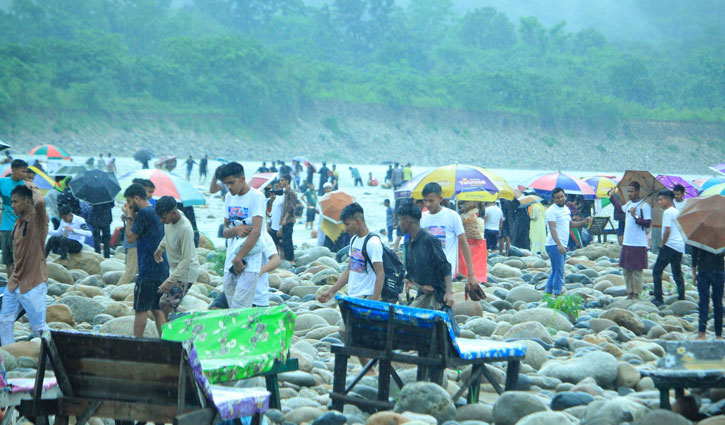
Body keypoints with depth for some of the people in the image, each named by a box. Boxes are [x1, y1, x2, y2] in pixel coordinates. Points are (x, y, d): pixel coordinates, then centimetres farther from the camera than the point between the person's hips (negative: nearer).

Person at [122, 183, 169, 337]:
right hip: (163, 269, 9)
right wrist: (133, 217, 13)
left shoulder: (143, 213, -14)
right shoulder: (157, 212, 14)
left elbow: (131, 237, -10)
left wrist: (129, 217, 1)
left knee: (141, 309, -3)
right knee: (157, 309, 12)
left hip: (148, 271, -9)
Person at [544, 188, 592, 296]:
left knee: (555, 272, 13)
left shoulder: (566, 209, 17)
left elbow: (571, 224, 29)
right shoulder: (552, 210, -10)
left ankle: (548, 293, 20)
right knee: (559, 272, -13)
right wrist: (559, 244, -31)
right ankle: (557, 295, -13)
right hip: (555, 245, -9)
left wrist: (584, 222, 12)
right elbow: (552, 228, -20)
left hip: (563, 246, 9)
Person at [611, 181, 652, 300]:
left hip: (638, 244, -8)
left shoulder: (644, 206, -10)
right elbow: (621, 208, 36)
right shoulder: (629, 204, 13)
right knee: (627, 270, 10)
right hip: (627, 242, 8)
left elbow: (648, 223, -16)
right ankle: (629, 293, 18)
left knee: (636, 270, -4)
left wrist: (635, 216, -25)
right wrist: (612, 197, 39)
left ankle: (636, 294, 2)